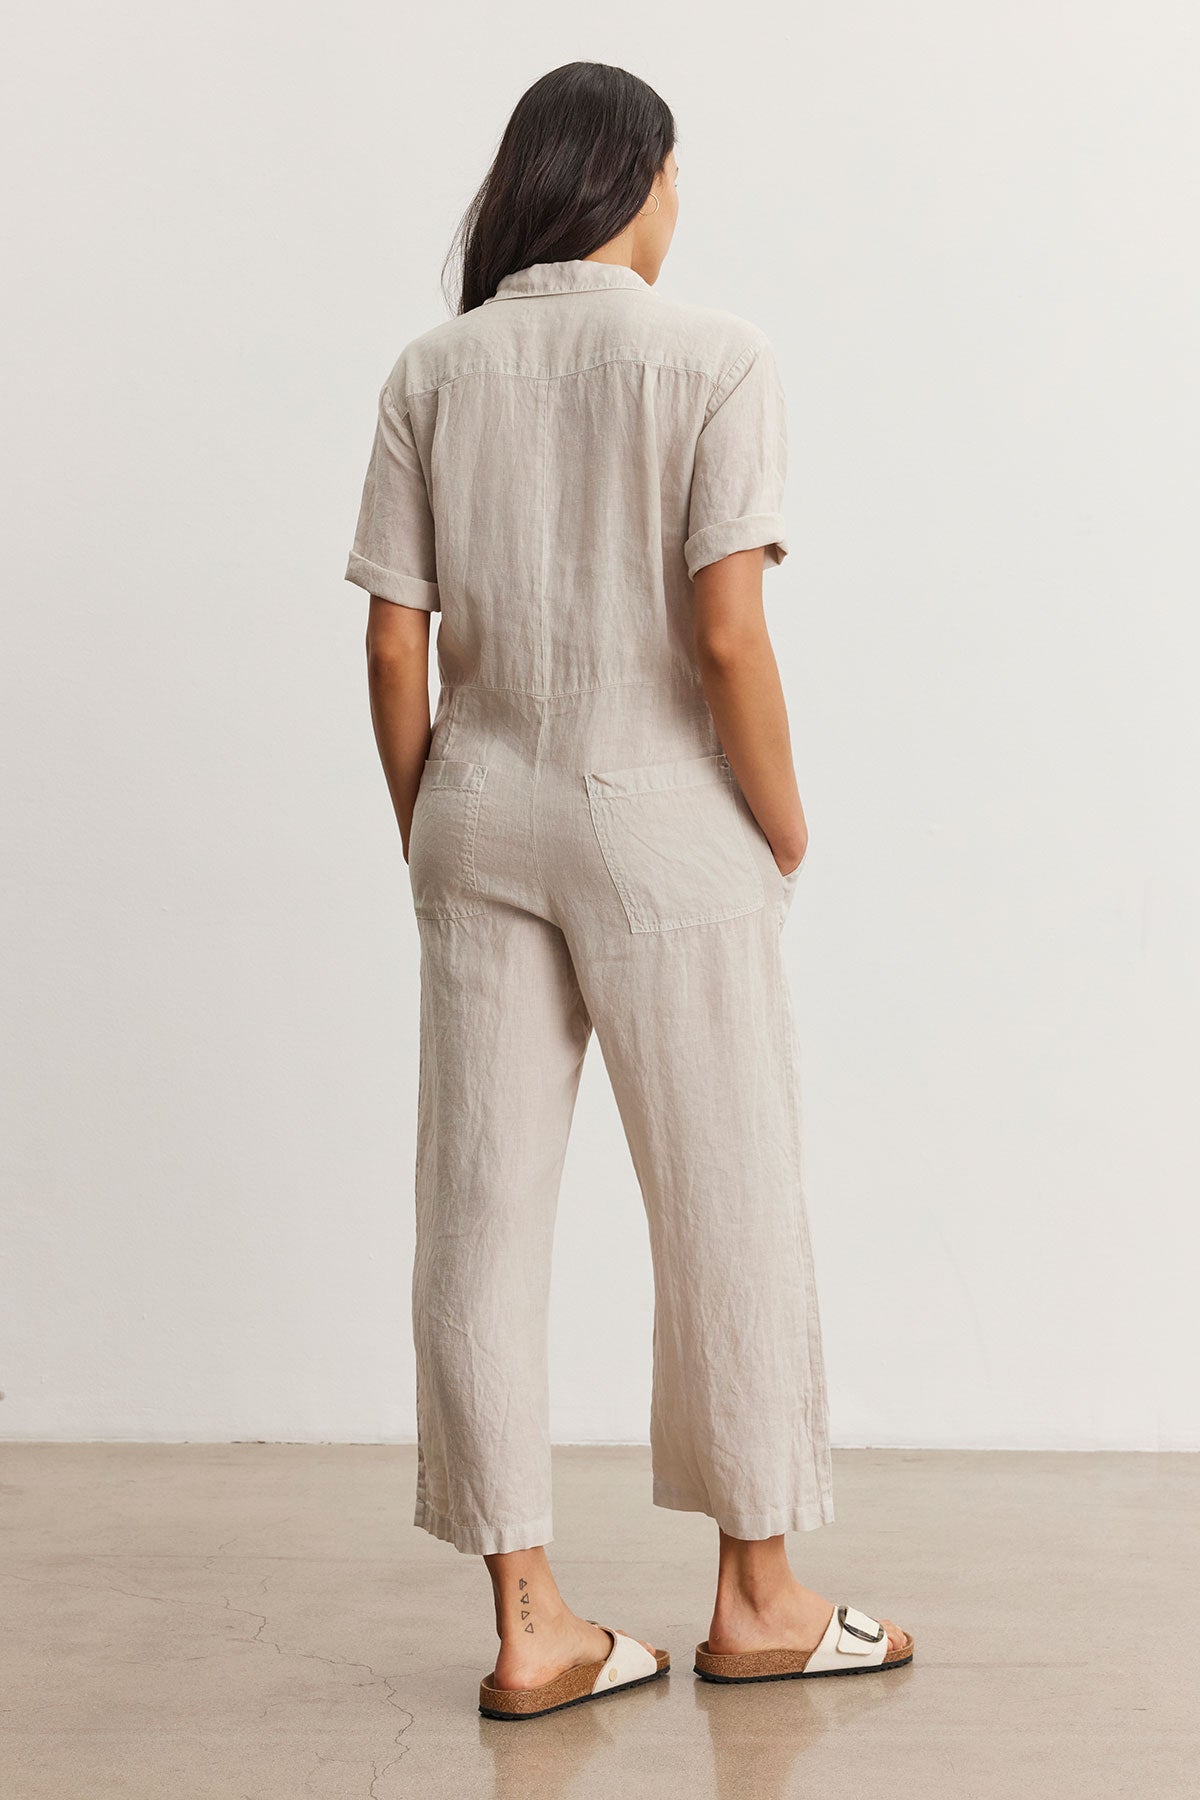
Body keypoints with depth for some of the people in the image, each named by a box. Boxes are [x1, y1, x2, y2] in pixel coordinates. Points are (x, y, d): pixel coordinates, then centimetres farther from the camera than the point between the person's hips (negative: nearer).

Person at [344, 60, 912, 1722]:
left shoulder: (435, 370, 4)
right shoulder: (712, 356, -7)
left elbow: (394, 646, 1)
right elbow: (727, 633, -15)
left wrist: (429, 835, 12)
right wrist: (786, 831, -2)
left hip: (481, 817, 4)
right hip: (660, 822, -4)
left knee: (482, 1215, 7)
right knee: (728, 1211, 10)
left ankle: (530, 1625, 15)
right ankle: (757, 1596, 22)